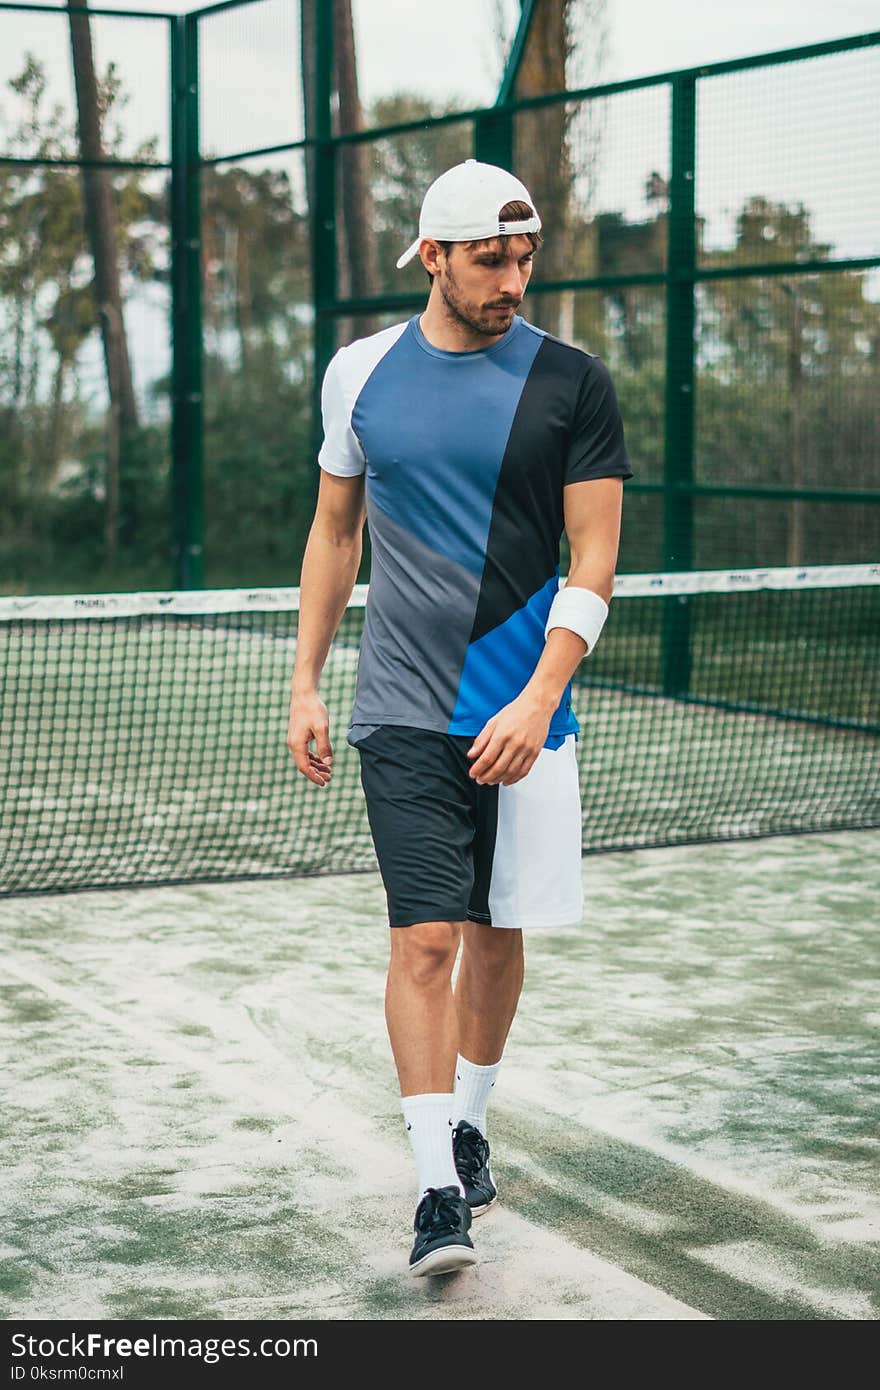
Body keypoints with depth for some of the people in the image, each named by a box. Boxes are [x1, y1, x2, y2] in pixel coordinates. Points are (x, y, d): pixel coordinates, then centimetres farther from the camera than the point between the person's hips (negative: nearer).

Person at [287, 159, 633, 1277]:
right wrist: (304, 685, 11)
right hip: (402, 714, 0)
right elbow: (335, 531, 14)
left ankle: (468, 1123, 33)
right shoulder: (362, 373, 4)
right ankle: (438, 1189, -4)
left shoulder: (572, 382, -2)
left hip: (521, 716, 0)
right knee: (425, 938, -8)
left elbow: (593, 563, -4)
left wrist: (538, 701, -16)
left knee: (495, 929, 11)